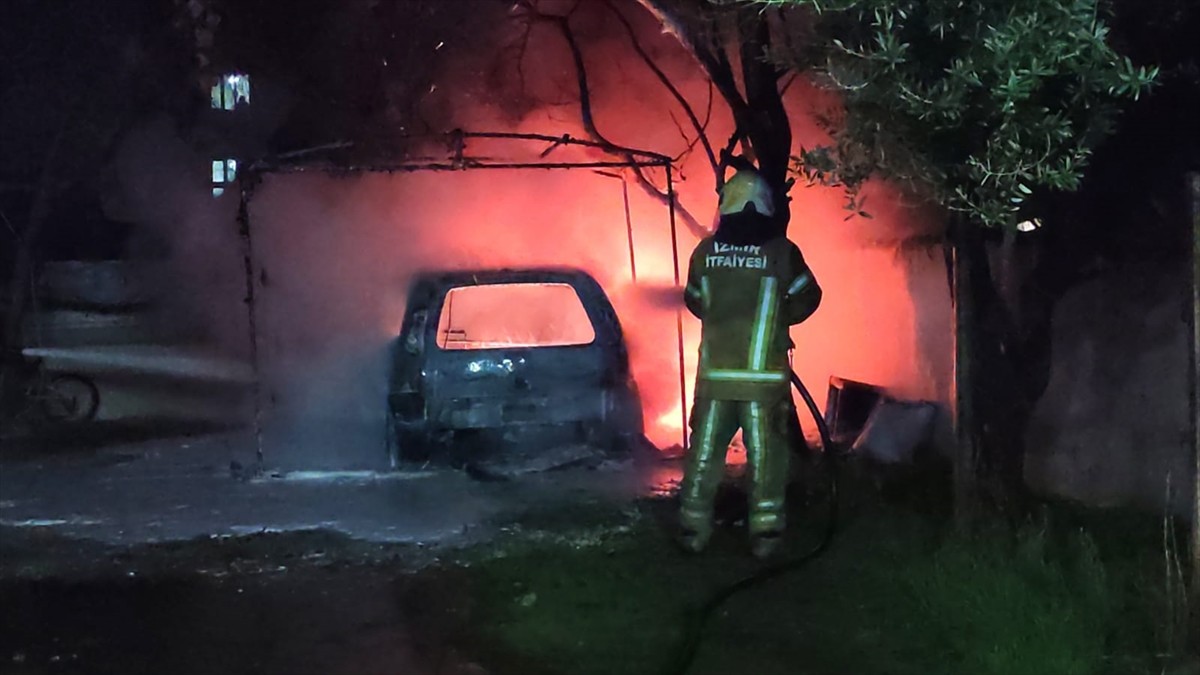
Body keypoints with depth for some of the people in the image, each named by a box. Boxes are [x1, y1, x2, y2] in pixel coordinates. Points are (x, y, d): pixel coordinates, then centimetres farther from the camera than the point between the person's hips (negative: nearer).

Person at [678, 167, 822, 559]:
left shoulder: (705, 252, 0)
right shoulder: (781, 251, -7)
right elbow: (807, 300, 5)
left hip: (715, 373, 2)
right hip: (764, 376, -2)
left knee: (705, 452, 10)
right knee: (765, 454, 5)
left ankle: (693, 529, 15)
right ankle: (765, 533, 7)